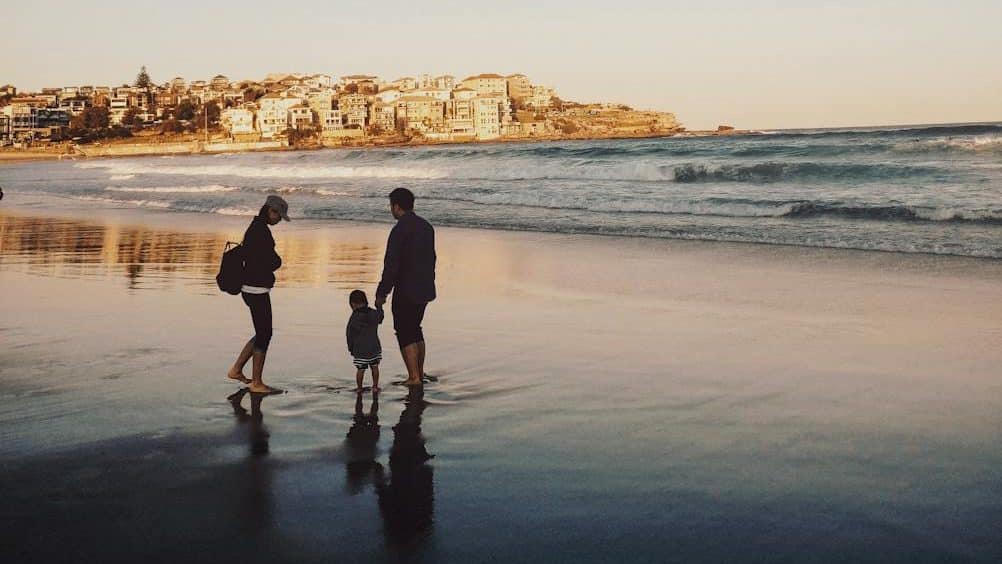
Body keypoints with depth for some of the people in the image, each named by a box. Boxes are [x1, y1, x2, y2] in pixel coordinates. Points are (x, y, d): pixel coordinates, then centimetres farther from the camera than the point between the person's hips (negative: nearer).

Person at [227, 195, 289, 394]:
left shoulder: (256, 228, 15)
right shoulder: (261, 231, -18)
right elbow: (275, 262, -16)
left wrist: (270, 261, 2)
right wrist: (274, 260, 2)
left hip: (252, 288, 10)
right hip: (257, 290, -10)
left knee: (263, 333, 17)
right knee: (264, 334, -3)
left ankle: (236, 370, 23)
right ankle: (257, 383, 4)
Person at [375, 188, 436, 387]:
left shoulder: (399, 230, -16)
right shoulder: (427, 226, 9)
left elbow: (391, 265, -17)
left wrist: (382, 293, -11)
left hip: (406, 291, -8)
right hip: (425, 290, 8)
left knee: (405, 334, 0)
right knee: (415, 329, 19)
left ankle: (414, 377, -1)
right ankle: (420, 372, 23)